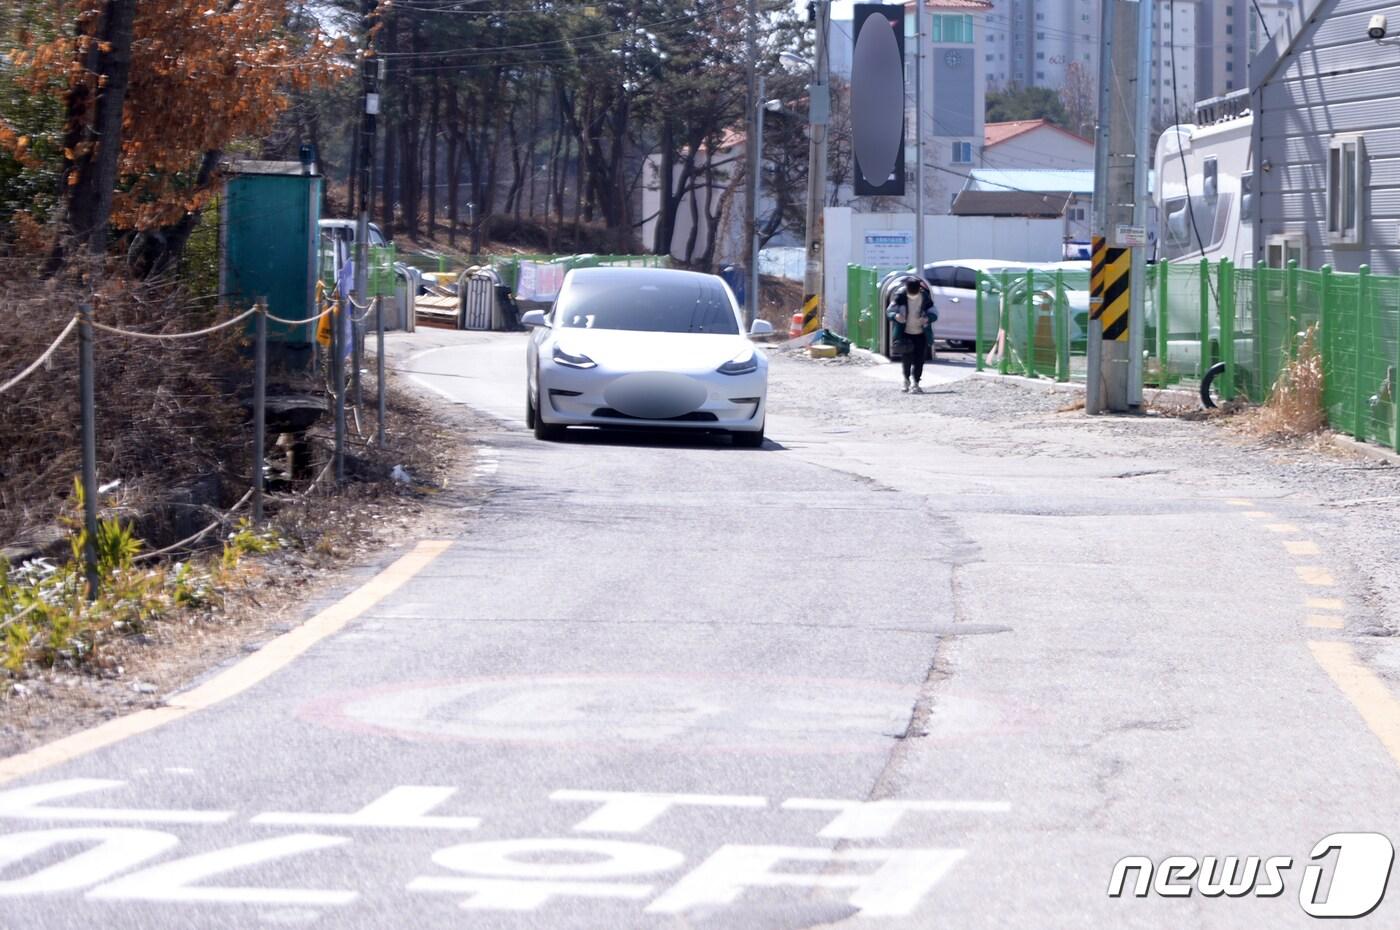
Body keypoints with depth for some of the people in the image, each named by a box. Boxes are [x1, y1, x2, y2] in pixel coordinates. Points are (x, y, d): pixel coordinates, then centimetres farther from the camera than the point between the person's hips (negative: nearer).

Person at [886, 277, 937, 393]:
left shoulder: (925, 297, -7)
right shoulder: (900, 296, -10)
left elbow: (934, 313, -3)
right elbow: (889, 310, -8)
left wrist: (927, 319, -26)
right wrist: (895, 315, -32)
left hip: (921, 334, 1)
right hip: (905, 333, -1)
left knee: (919, 359, -3)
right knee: (906, 358, -4)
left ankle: (916, 383, 6)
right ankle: (906, 379, 20)